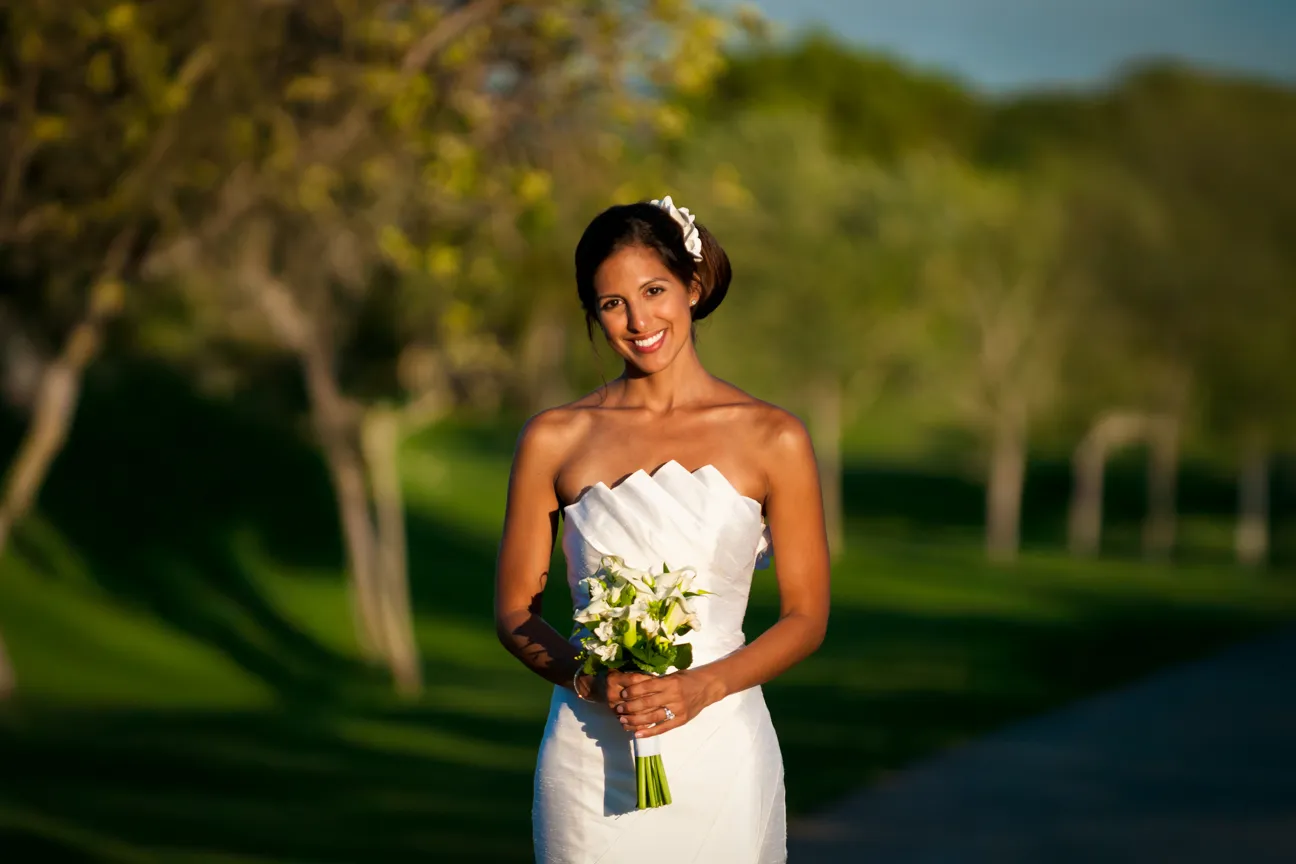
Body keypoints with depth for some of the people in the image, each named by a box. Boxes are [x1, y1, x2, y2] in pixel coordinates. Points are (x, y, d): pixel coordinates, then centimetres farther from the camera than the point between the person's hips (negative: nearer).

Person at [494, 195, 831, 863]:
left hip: (717, 749, 0)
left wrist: (705, 685, -13)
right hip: (590, 756, 1)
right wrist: (589, 679, -12)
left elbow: (806, 618, 3)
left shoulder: (772, 439, 0)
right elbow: (514, 612, 6)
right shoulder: (553, 440, 2)